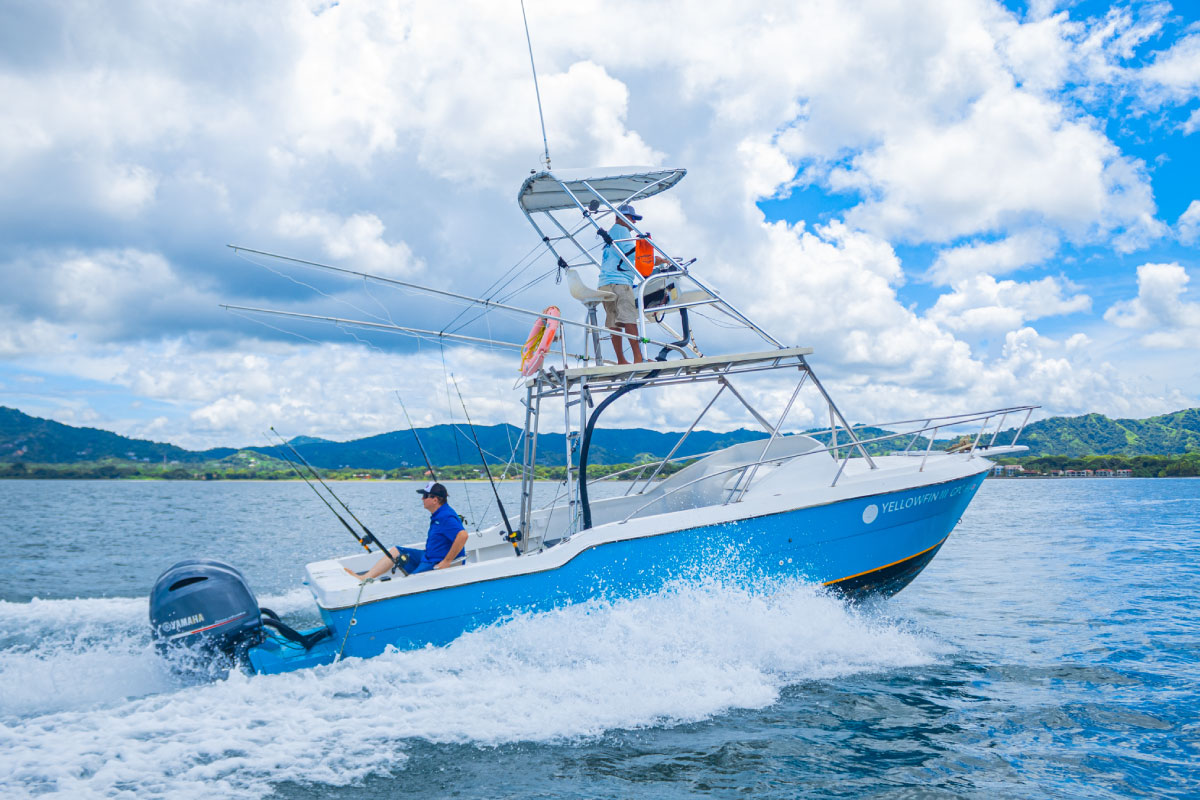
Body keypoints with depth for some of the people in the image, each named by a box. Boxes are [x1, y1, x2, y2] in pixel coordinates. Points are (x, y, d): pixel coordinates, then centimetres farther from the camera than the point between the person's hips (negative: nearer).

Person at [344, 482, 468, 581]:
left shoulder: (446, 517, -22)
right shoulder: (437, 515, 12)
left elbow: (462, 535, -35)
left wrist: (446, 562, -30)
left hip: (438, 564, -11)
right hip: (428, 557, 11)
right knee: (395, 551, 11)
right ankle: (365, 578, 3)